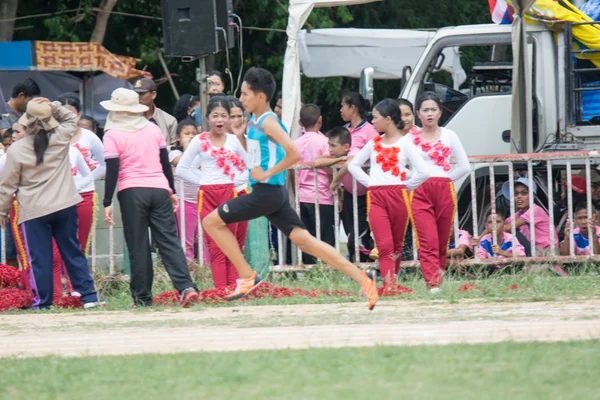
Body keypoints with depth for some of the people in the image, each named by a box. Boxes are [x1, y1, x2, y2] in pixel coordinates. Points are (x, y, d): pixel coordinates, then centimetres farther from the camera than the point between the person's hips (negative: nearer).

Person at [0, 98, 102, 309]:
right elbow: (71, 119, 19)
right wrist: (54, 107, 6)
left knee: (38, 258, 4)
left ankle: (42, 302, 5)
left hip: (34, 212, -3)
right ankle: (89, 296, 10)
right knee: (73, 252, 11)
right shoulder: (61, 138, -5)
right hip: (65, 206, 3)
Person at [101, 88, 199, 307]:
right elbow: (166, 163, 16)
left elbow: (112, 171, -7)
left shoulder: (113, 135, -2)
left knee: (138, 246, 2)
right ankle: (186, 287, -15)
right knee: (169, 241, 1)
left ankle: (142, 297, 3)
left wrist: (107, 203, -5)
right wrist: (172, 191, 24)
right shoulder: (153, 129, 12)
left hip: (131, 192, -3)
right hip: (159, 189, 3)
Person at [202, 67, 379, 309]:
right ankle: (362, 280, -1)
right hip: (274, 194, 10)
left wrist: (266, 173, -18)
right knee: (304, 240, 3)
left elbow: (293, 154, -23)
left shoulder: (268, 122, -14)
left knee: (212, 222, -3)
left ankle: (247, 276, -1)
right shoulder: (255, 122, 13)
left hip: (266, 192, -10)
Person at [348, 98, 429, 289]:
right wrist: (369, 182, 8)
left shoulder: (404, 144, 0)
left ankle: (393, 282, 17)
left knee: (396, 244, 6)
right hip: (375, 197, 2)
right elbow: (354, 165, 20)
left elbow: (423, 172, -5)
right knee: (384, 245, -12)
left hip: (398, 196, -2)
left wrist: (405, 187, -2)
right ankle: (388, 284, -20)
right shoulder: (373, 143, 13)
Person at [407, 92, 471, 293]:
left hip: (445, 190, 2)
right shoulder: (411, 138, 6)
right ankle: (432, 283, -24)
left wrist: (444, 178, 4)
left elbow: (464, 166, 9)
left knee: (442, 240, 4)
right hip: (420, 192, -2)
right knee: (427, 240, -15)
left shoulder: (449, 136, 9)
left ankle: (439, 276, 14)